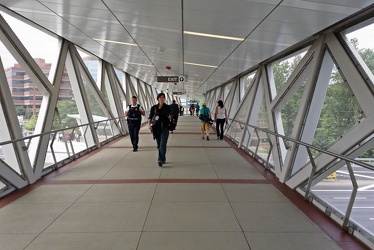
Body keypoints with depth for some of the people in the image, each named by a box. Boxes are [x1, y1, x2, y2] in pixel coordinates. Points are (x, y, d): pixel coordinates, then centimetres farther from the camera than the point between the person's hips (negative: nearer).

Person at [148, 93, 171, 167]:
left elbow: (170, 117, 3)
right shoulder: (154, 108, 5)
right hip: (156, 128, 3)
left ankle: (160, 160, -15)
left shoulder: (167, 107, 0)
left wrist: (170, 117, -21)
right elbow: (150, 117, 6)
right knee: (159, 145, 10)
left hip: (164, 128, -3)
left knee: (163, 144, -12)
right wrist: (149, 124, -11)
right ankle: (163, 159, 25)